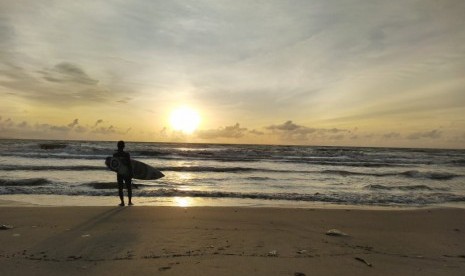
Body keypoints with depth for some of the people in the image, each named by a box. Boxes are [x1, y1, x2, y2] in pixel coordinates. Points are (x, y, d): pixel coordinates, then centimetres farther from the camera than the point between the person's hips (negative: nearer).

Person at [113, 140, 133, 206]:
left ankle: (122, 202, 6)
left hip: (119, 173, 1)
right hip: (127, 173, -1)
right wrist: (131, 173, -7)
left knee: (120, 188, 9)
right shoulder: (127, 154, -14)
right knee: (129, 187, 11)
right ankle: (129, 201, 11)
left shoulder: (115, 155, -6)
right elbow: (129, 165, -14)